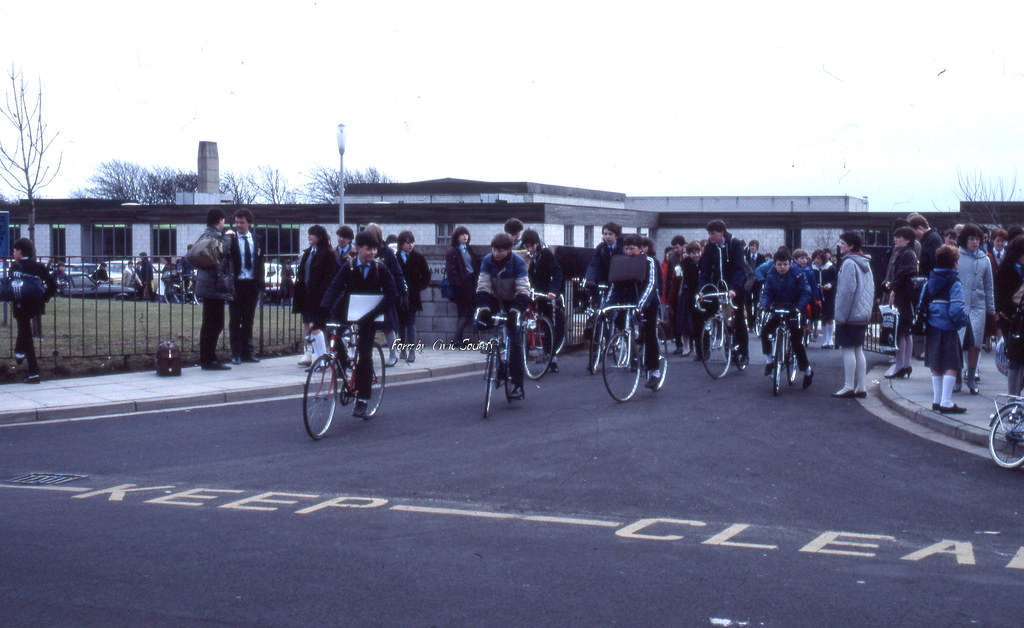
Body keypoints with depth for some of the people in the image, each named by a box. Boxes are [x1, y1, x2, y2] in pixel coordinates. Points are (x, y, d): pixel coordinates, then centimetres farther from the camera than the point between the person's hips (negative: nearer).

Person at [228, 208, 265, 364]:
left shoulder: (257, 240, 9)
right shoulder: (230, 239, -2)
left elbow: (260, 262, 13)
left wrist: (262, 282, 6)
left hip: (253, 285, 3)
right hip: (236, 284, -3)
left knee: (249, 320, 10)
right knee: (235, 321, 2)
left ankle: (248, 352, 18)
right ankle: (236, 354, 7)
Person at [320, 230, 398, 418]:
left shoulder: (380, 267, -6)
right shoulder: (349, 266, -6)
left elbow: (391, 293, -12)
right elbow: (334, 287, -18)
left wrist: (375, 312, -25)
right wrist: (324, 308, -36)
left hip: (368, 317, -1)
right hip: (347, 313, 1)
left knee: (365, 355, -7)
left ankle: (362, 400, -3)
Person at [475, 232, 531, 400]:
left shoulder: (518, 262, -20)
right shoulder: (487, 260, -12)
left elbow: (523, 290, -26)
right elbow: (483, 286, -15)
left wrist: (516, 310, -39)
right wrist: (483, 307, -30)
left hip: (513, 303, -4)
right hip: (495, 301, 4)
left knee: (515, 341, -13)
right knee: (480, 318, -22)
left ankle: (518, 385, -11)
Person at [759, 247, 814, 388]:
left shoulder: (798, 275, -10)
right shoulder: (771, 276, 0)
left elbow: (805, 293, -13)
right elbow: (767, 292, -3)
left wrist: (799, 307, -30)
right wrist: (764, 305, -24)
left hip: (794, 311, -3)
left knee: (797, 342, -10)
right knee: (765, 331, -21)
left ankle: (808, 371, 7)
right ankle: (769, 360, -3)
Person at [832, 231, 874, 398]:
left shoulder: (849, 263, -15)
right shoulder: (865, 263, 14)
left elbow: (847, 291, -19)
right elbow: (870, 289, 19)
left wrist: (841, 315, -15)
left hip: (850, 315, -9)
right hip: (863, 314, 9)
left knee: (848, 349, -5)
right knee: (858, 350, 12)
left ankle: (849, 387, -4)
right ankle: (861, 387, 13)